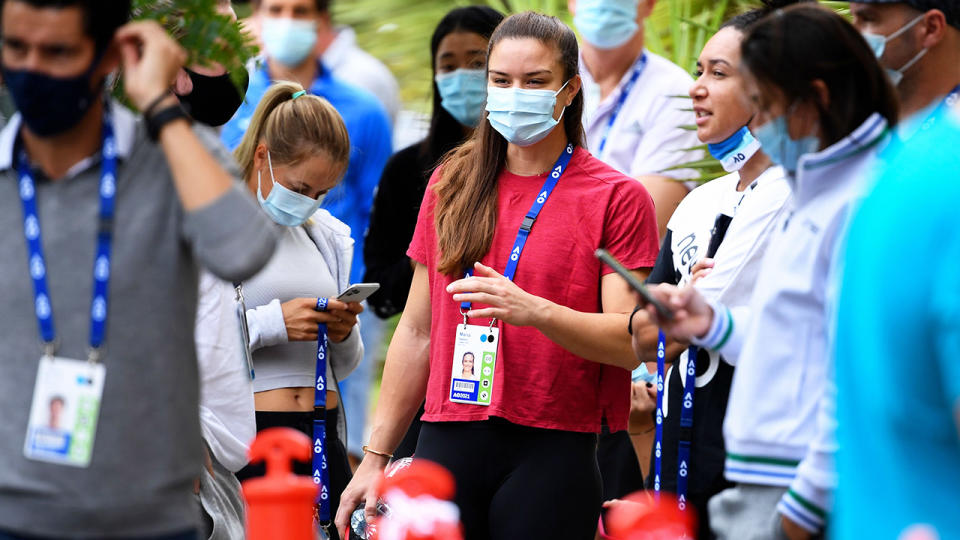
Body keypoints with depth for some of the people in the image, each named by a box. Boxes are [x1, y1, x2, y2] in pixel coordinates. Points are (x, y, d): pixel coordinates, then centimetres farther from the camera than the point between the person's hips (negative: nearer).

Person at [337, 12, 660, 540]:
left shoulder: (617, 197, 1)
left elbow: (631, 342, -8)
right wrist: (376, 456, 13)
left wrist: (535, 311, -25)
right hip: (448, 443, 3)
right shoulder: (451, 184, 14)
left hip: (552, 452, -3)